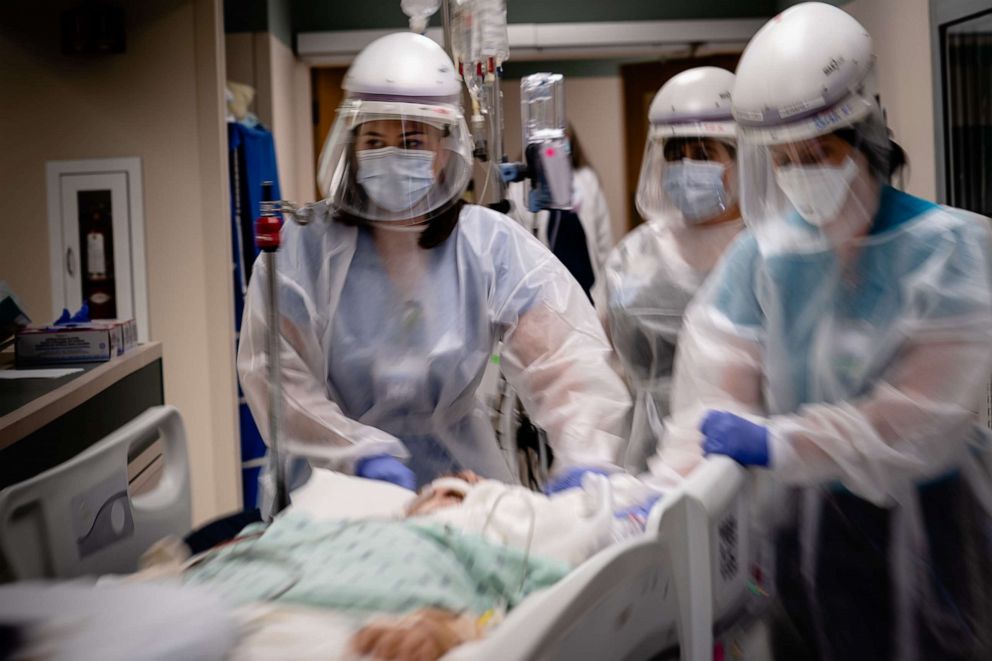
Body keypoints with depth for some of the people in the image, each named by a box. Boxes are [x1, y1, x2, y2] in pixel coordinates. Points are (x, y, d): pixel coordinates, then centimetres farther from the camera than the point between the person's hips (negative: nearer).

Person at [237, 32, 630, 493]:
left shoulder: (494, 247, -3)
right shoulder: (305, 246, -5)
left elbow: (564, 357, -12)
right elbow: (272, 370, -9)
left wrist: (585, 460, -30)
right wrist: (361, 453, -22)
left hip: (458, 472, 1)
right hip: (331, 484, 0)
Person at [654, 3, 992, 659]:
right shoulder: (765, 253, -3)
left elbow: (922, 413, -22)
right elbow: (712, 394, -7)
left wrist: (777, 443, -25)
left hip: (925, 526, -2)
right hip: (809, 524, 3)